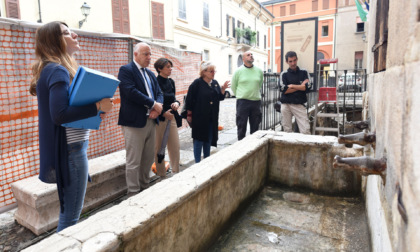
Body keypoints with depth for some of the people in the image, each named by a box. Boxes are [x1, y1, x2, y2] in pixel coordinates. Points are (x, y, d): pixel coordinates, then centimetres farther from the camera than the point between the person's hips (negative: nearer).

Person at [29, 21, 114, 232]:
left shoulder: (52, 69, 15)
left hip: (70, 146, 10)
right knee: (71, 214, 3)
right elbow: (59, 114, -25)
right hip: (71, 149, -10)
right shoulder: (58, 70, -15)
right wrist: (98, 106, -21)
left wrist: (95, 106, 5)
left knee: (68, 210, 22)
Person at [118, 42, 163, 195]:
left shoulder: (150, 74, 20)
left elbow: (159, 93, 14)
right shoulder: (126, 70, -4)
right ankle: (133, 193, 12)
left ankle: (144, 187, 29)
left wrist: (158, 106, -8)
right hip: (135, 121, -7)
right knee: (133, 161, -1)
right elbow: (131, 92, -18)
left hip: (151, 120, 8)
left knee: (149, 158, 14)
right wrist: (153, 104, -15)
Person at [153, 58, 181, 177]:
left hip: (171, 117, 6)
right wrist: (163, 113, -18)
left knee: (175, 146, 7)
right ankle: (161, 175, 18)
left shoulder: (171, 82, 11)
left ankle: (176, 172, 20)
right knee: (159, 147, 5)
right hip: (159, 118, -6)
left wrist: (176, 103, -2)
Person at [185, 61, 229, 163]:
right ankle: (198, 162, 9)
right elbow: (189, 100, -10)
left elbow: (220, 97, 13)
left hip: (212, 118, 6)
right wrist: (189, 115, -9)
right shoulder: (197, 83, -10)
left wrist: (223, 89, -5)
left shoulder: (215, 83, 10)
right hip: (199, 117, -6)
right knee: (199, 139, -1)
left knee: (209, 140, 14)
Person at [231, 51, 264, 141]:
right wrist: (240, 96, 9)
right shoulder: (238, 71, -2)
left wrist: (255, 94, 15)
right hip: (243, 102, -3)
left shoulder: (259, 71, 5)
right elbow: (233, 86, 6)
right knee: (241, 126, 1)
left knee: (255, 126, 11)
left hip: (256, 101, 3)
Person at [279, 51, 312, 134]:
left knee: (306, 130, -7)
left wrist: (292, 86, -5)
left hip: (299, 104, 0)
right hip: (286, 105, 0)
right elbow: (284, 90, -7)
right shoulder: (284, 74, 6)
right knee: (287, 130, 6)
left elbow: (308, 87, -4)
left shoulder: (304, 72, 9)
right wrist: (301, 86, -3)